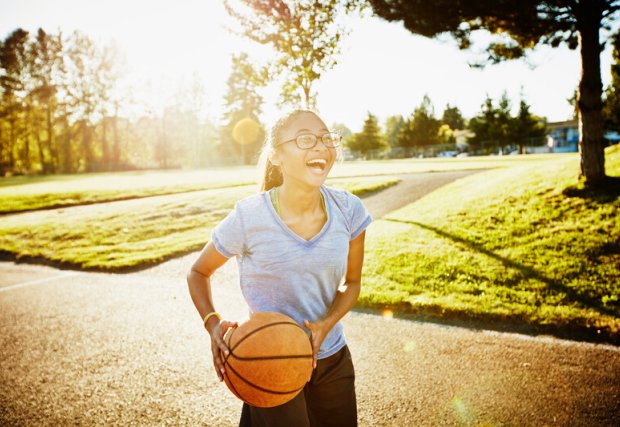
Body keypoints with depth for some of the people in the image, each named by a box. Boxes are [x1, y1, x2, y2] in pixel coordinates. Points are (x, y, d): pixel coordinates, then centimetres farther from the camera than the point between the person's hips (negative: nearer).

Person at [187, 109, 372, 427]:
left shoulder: (348, 210, -11)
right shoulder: (248, 218, -20)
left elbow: (352, 281, 1)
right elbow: (198, 272, -4)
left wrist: (328, 323, -17)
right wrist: (212, 324, -21)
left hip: (333, 360, 4)